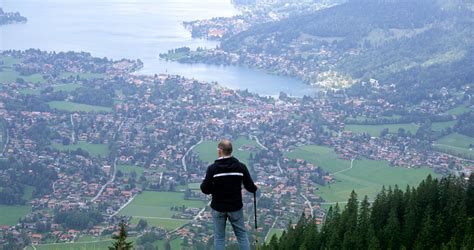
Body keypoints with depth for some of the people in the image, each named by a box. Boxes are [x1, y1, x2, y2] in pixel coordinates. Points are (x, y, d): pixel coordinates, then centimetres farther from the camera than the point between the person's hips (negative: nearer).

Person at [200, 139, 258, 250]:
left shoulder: (212, 168, -14)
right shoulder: (241, 167, -9)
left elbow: (206, 190, -13)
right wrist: (255, 188, 20)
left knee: (219, 237, 10)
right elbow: (250, 187, -4)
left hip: (218, 208, -1)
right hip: (236, 207, 1)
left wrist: (203, 185, 10)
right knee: (242, 234, 14)